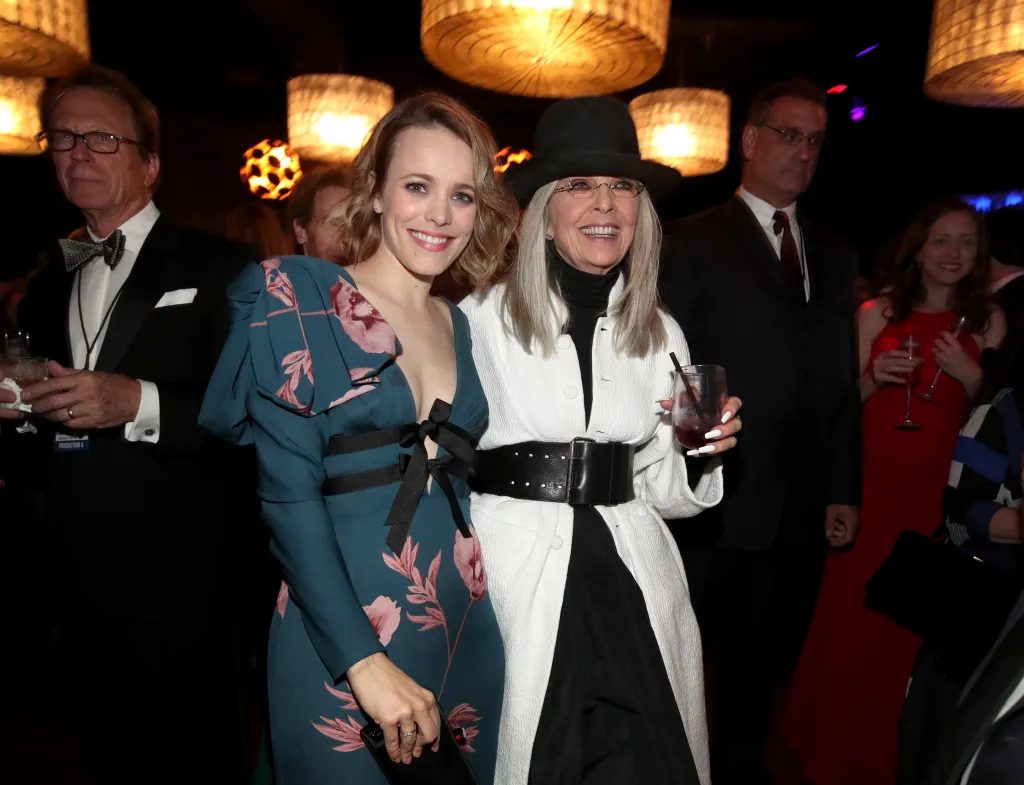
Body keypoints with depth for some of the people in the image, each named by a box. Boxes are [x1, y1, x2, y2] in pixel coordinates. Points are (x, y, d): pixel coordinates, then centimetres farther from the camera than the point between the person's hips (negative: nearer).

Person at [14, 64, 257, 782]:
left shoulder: (219, 268, -7)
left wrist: (139, 402, -26)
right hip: (77, 583, 6)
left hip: (182, 584, -6)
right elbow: (46, 422, 17)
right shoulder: (48, 286, 13)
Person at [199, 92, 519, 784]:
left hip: (469, 629, 5)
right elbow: (287, 492, -14)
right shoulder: (296, 298, -8)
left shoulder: (465, 326, 7)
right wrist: (364, 661, -17)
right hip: (338, 640, -5)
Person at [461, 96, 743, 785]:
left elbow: (662, 491, 11)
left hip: (634, 585, 4)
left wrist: (699, 451, -8)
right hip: (515, 576, -3)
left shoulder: (661, 334, 7)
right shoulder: (482, 320, -7)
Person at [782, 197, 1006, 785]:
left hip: (939, 489, 1)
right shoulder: (877, 313, 3)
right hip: (870, 483, 0)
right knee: (851, 610, 4)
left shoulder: (987, 321, 5)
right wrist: (874, 377, -15)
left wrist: (971, 376, -10)